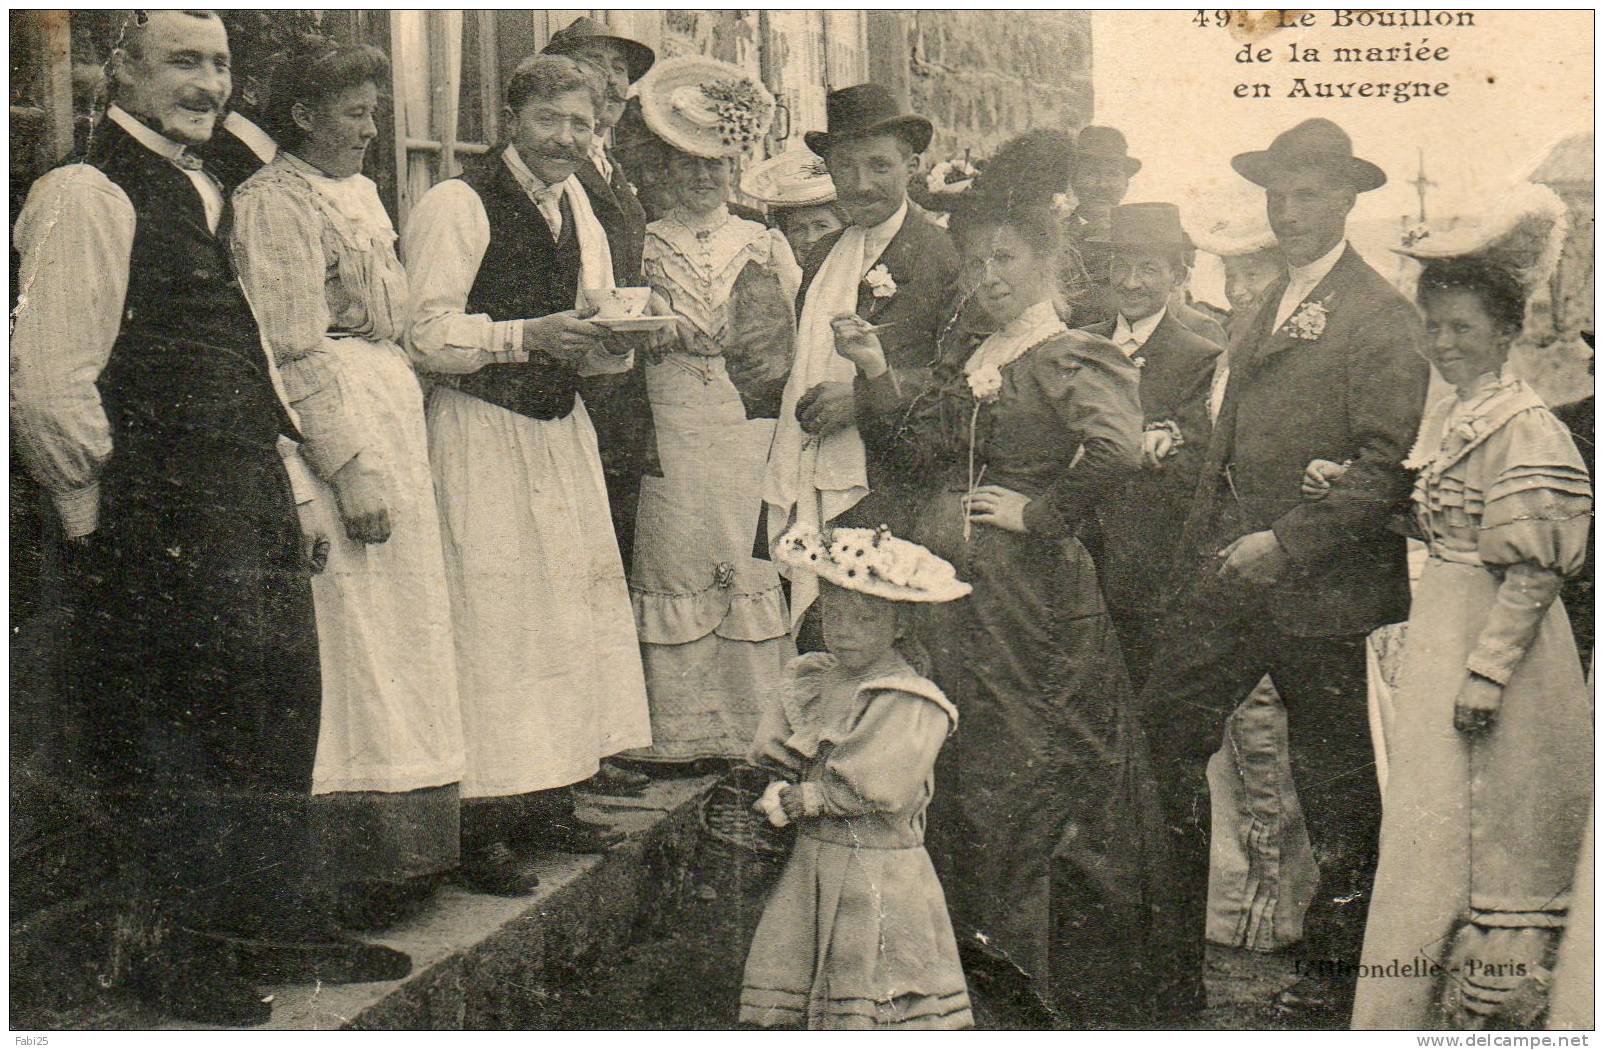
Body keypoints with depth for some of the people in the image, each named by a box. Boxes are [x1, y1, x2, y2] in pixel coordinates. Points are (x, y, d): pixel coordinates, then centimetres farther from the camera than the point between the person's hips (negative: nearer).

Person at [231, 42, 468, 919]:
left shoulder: (360, 192, 19)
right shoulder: (274, 201, -9)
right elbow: (294, 352, -15)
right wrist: (350, 467, -19)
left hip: (395, 409, 9)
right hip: (332, 420, -9)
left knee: (405, 625, 9)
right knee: (352, 626, -8)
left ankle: (399, 850, 16)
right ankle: (350, 869, -1)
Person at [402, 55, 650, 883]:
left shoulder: (575, 207, 13)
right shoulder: (456, 206, -11)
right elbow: (428, 337, -15)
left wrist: (608, 338, -4)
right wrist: (530, 335, -23)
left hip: (560, 428, 8)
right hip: (480, 434, -8)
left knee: (572, 599, 11)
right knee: (491, 616, -8)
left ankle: (547, 801, 22)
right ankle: (477, 825, 0)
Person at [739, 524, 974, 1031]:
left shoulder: (912, 703, -13)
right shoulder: (807, 680, 9)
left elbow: (882, 788, -21)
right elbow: (767, 756, 8)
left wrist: (798, 800, -11)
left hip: (879, 872, -6)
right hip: (808, 863, 6)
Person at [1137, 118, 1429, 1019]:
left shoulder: (1382, 318, -9)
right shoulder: (1268, 302, 16)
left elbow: (1388, 469, -15)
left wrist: (1287, 543, -20)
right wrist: (1203, 544, 12)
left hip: (1322, 586, -7)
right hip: (1229, 574, 7)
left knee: (1335, 784, 7)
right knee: (1160, 738, 3)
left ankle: (1338, 966, 24)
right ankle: (1173, 955, 17)